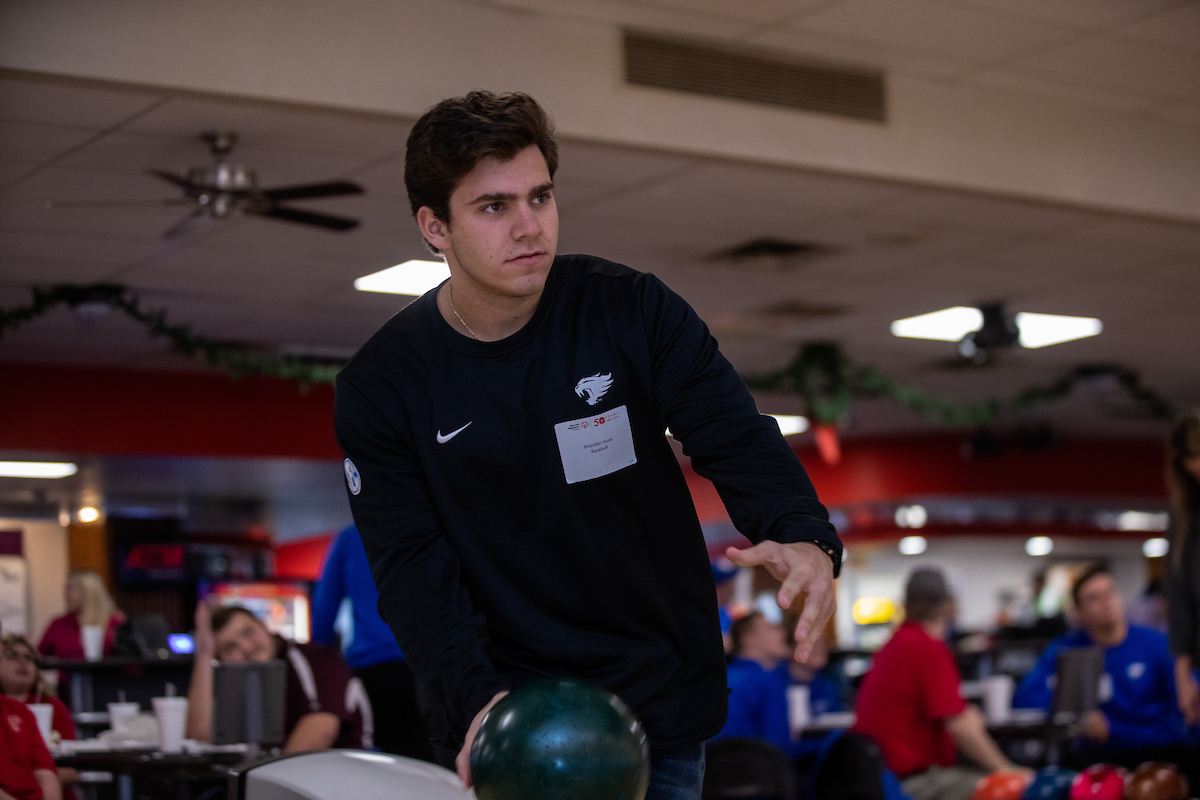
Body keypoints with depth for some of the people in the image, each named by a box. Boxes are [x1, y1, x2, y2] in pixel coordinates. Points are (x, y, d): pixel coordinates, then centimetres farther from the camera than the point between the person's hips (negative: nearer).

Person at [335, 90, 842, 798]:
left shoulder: (632, 309, -6)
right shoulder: (380, 388, -6)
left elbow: (736, 436, -11)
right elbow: (412, 564, -10)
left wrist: (805, 536, -33)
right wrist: (477, 700, -27)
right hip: (509, 713, 0)